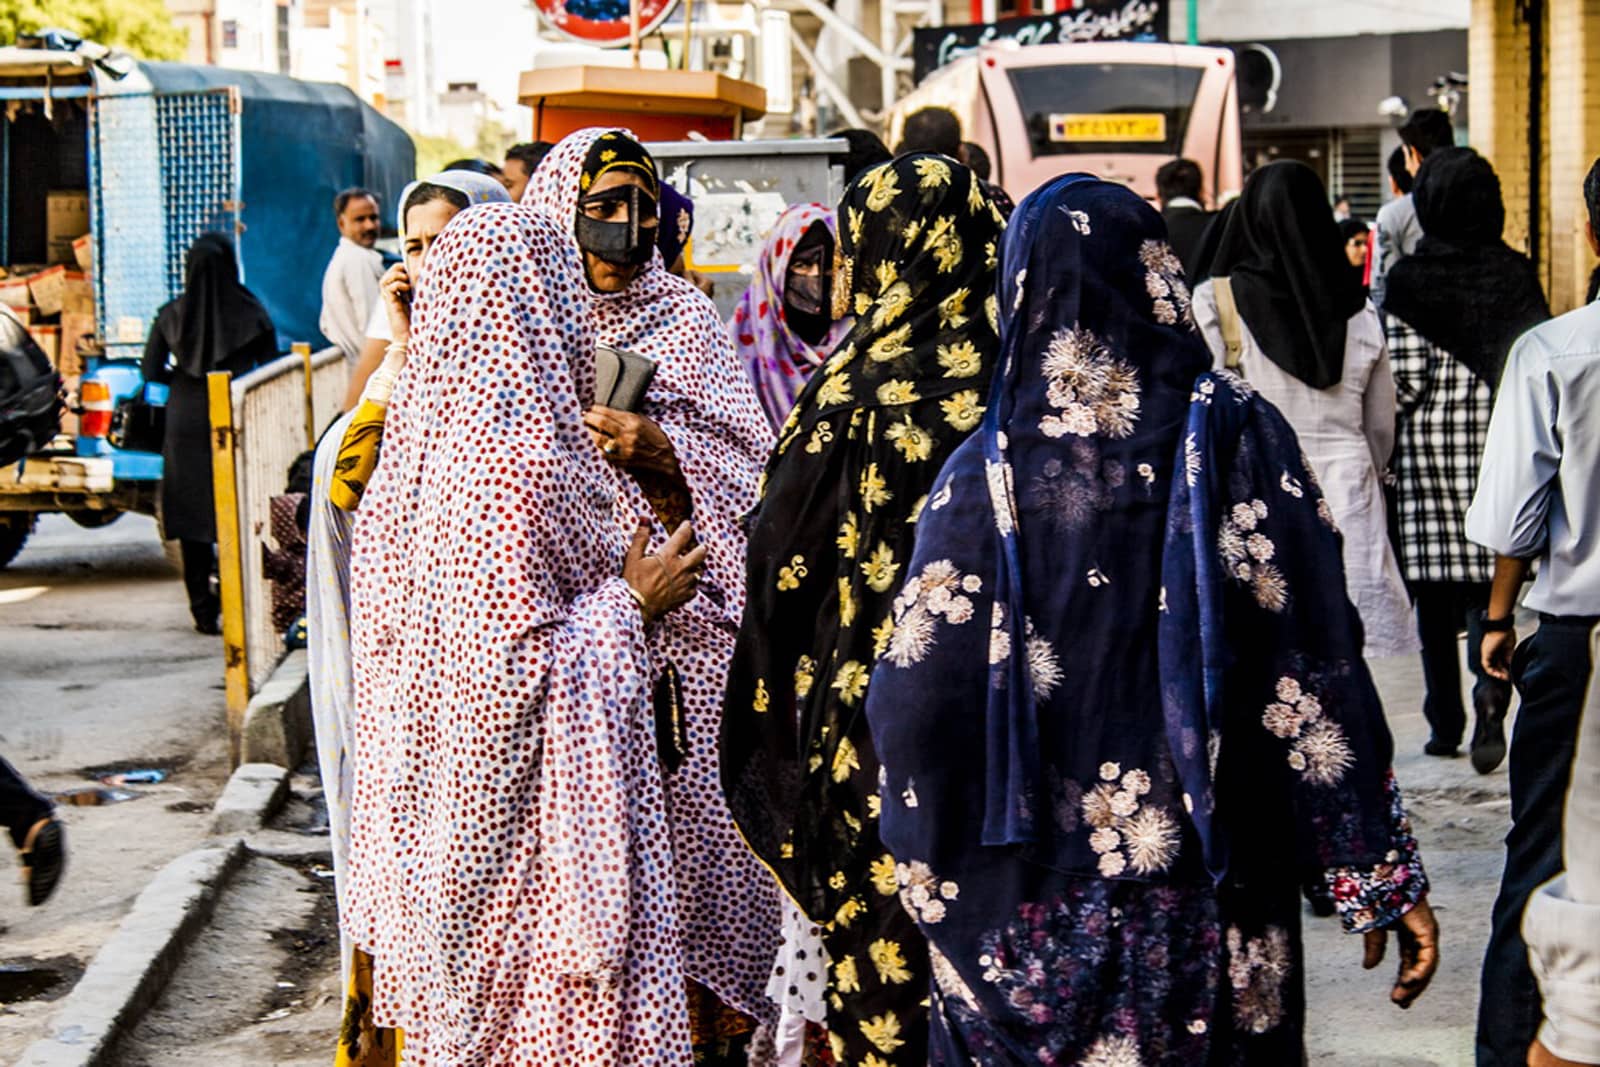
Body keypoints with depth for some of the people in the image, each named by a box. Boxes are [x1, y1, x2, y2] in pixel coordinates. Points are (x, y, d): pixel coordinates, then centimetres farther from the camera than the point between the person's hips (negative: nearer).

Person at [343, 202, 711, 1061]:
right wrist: (630, 603, -12)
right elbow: (515, 664, -25)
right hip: (526, 802, -9)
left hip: (441, 797, 9)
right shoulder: (514, 461, -22)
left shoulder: (429, 434, 5)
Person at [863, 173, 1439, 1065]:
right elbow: (1318, 664, -11)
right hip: (1211, 902, 0)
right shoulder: (1238, 437, -8)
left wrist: (928, 874, 7)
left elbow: (915, 699, -8)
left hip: (1030, 902, 0)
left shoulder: (987, 471, -7)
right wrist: (1386, 878, -5)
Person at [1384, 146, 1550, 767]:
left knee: (1434, 588, 7)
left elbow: (1406, 379, -7)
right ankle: (1490, 689, -22)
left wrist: (1391, 441, 7)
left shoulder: (1406, 280, -5)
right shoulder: (1514, 273, -1)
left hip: (1428, 438, 0)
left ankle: (1445, 723, 13)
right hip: (1498, 438, 1)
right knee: (1490, 579, 3)